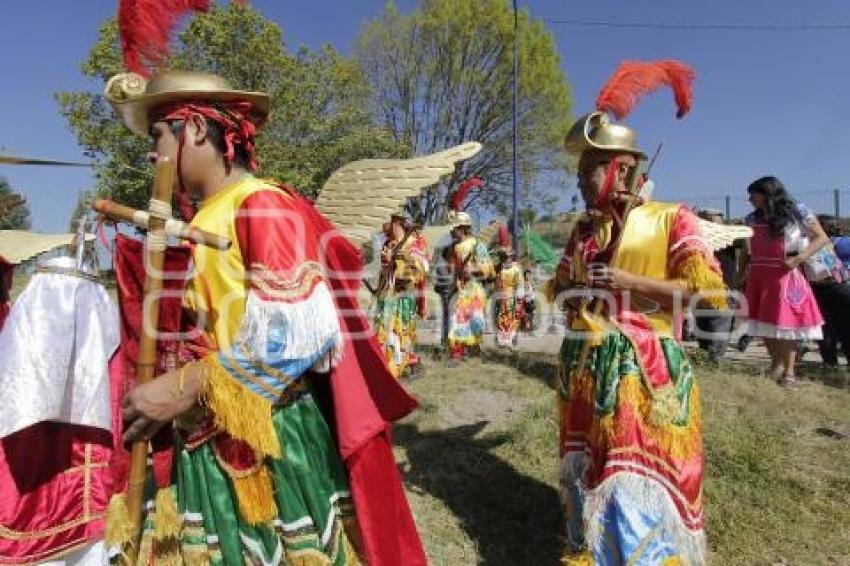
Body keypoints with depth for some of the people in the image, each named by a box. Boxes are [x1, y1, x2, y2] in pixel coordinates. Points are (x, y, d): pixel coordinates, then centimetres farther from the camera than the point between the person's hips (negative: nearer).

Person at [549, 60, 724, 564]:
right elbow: (558, 287, 22)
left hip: (643, 370, -6)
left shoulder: (671, 220, -6)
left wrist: (627, 281, -19)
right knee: (586, 467, 16)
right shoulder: (584, 229, 12)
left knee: (638, 481, -3)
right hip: (585, 368, 6)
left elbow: (711, 291, -12)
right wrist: (568, 292, -2)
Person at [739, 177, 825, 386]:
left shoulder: (797, 212, -3)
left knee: (786, 322, 0)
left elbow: (821, 238, -2)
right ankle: (776, 364, 26)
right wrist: (745, 266, 5)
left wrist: (799, 258, -15)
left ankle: (789, 371, 12)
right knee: (764, 322, 8)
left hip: (785, 276, -5)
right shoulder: (752, 218, 9)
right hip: (758, 277, 5)